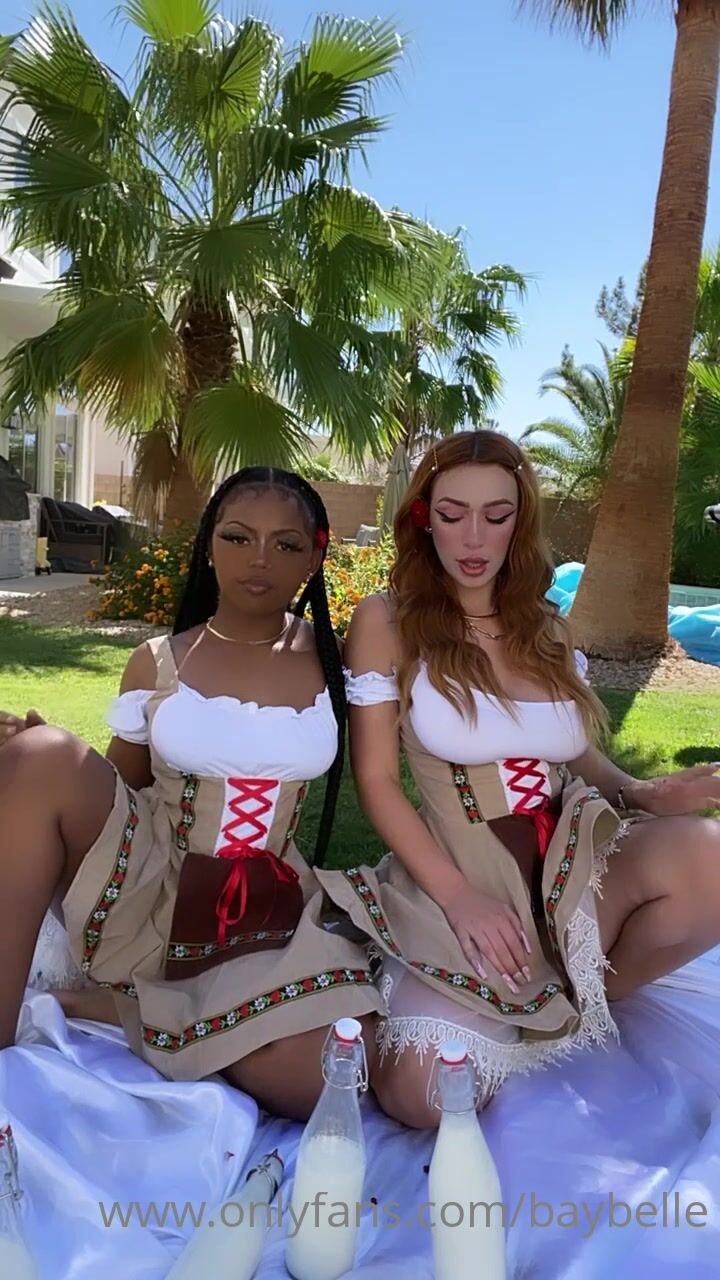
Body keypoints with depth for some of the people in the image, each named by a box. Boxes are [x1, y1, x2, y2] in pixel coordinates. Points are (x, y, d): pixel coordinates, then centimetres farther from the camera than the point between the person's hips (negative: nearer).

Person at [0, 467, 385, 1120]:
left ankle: (125, 1008, -1)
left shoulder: (335, 660, 2)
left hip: (268, 921, 1)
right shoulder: (158, 662, 3)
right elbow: (115, 789, 7)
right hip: (145, 896, 0)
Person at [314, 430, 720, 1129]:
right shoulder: (386, 622, -3)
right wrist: (460, 898, -15)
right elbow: (376, 782, -5)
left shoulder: (548, 628, 10)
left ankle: (585, 999, 3)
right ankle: (539, 1000, 9)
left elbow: (581, 757, 15)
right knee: (421, 1096, -26)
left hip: (574, 863, 4)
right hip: (466, 882, -3)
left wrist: (642, 793, -8)